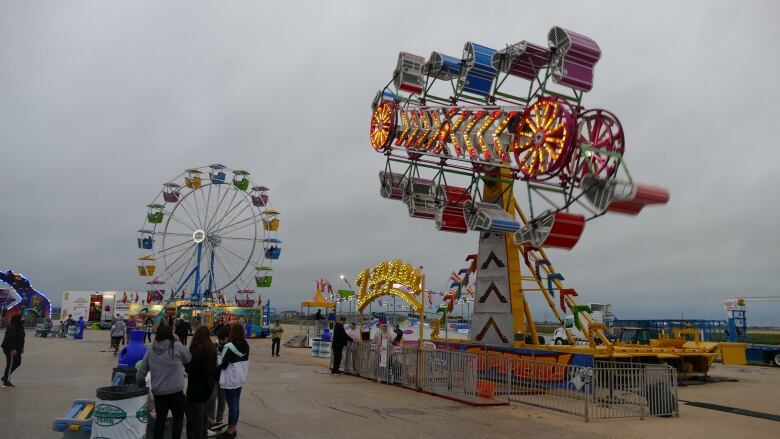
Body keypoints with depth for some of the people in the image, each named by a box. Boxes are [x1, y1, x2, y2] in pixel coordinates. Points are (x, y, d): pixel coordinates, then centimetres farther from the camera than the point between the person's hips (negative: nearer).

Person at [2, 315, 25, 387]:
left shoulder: (19, 327, 12)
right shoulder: (12, 328, -19)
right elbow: (10, 339, -26)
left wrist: (22, 347, 18)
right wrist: (13, 349, -29)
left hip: (16, 349, 10)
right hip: (10, 349, -10)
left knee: (18, 362, 14)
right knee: (10, 364, -5)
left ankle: (5, 377, 23)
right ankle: (6, 381, 3)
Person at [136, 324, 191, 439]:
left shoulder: (150, 351, 2)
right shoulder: (177, 346, -12)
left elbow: (140, 373, 7)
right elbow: (188, 359, 5)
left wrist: (142, 386, 24)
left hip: (157, 392, 4)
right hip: (176, 391, -4)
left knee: (160, 419, 19)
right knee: (178, 419, 13)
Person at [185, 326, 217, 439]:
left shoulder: (197, 349, -23)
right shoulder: (212, 348, 1)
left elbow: (188, 368, -16)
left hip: (196, 387, -8)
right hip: (208, 384, 8)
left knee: (195, 415, 3)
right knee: (203, 413, 22)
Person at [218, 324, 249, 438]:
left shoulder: (229, 347, -20)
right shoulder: (245, 346, 4)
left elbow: (222, 364, -15)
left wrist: (219, 356, 1)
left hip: (230, 380, -7)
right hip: (240, 378, 7)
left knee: (231, 405, 1)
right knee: (236, 404, 14)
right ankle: (233, 429, 24)